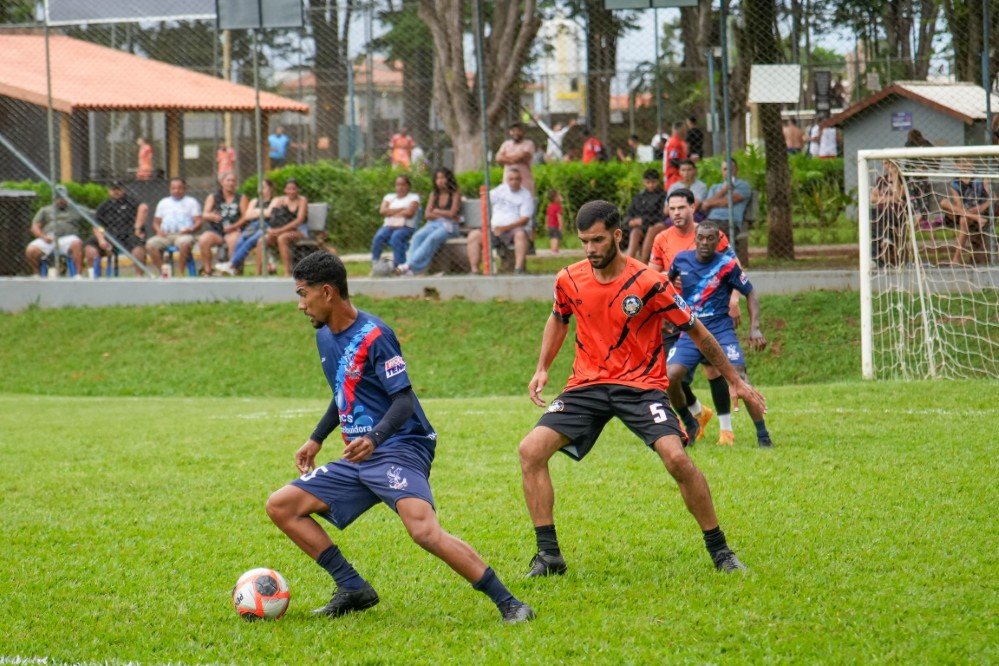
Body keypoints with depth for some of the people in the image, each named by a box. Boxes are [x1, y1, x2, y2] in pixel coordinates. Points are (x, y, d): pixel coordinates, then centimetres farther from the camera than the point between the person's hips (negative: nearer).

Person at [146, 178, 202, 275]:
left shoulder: (191, 202, 17)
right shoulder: (163, 202, 27)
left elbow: (198, 222, 8)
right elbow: (156, 222, 23)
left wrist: (191, 229, -14)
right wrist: (158, 230, 0)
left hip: (183, 235, -3)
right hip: (165, 235, 3)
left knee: (184, 243, -40)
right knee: (150, 244, -28)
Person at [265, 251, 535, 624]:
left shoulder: (373, 335, -14)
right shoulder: (325, 336, 13)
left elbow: (404, 400, -18)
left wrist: (374, 438, -34)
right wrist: (316, 440, 29)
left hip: (399, 449, -9)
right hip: (357, 457, 9)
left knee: (423, 529, -31)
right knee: (280, 506, 4)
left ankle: (509, 604, -27)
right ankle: (353, 589, 3)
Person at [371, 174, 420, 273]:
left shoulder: (413, 197, 11)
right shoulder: (389, 197, 23)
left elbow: (409, 213, -8)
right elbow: (382, 211, 5)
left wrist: (391, 213, 0)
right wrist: (401, 209, -2)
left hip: (406, 227, -3)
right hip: (388, 226, 3)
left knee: (396, 237, -37)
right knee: (378, 236, -29)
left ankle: (399, 266, -39)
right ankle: (374, 264, -30)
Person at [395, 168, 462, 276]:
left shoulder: (455, 194, 5)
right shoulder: (434, 194, 19)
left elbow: (452, 213, -5)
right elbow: (427, 214, 9)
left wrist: (436, 211, 6)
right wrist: (444, 214, -4)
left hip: (449, 226, -5)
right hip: (433, 224, 5)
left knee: (432, 238, -36)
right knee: (418, 236, -29)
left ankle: (411, 265, -49)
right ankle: (410, 269, -46)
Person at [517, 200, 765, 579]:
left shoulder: (648, 283, -14)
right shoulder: (569, 281, -2)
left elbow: (695, 331, -3)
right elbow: (559, 319, 22)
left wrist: (735, 380, 2)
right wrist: (542, 369, 9)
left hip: (641, 385, -4)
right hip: (586, 386, 4)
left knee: (676, 458, -24)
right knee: (530, 451, -14)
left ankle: (720, 551, -5)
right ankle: (549, 555, -3)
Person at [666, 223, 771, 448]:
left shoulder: (727, 264, -6)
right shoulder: (682, 260, 3)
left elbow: (750, 294, 1)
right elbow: (668, 281, 24)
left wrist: (755, 328, -10)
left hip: (720, 330, -3)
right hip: (690, 332, 3)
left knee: (738, 377, -19)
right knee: (670, 376, -17)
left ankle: (763, 435, -11)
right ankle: (690, 424, 9)